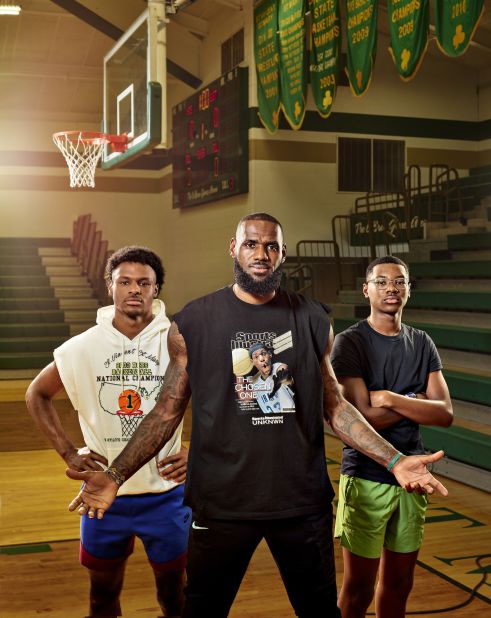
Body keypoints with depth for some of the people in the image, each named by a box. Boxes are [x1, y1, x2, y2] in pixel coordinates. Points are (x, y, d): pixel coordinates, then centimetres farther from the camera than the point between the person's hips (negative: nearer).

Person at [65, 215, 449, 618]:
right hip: (221, 504, -1)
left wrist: (394, 460, -3)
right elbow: (169, 410, 0)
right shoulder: (193, 323, -4)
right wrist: (116, 475, -11)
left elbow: (333, 404, 7)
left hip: (303, 502, 2)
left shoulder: (313, 320, 2)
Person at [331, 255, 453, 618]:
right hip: (366, 478, -5)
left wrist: (392, 400, -16)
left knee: (399, 583, 17)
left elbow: (445, 414, -4)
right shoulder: (350, 343, -10)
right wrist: (416, 403, -8)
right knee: (358, 588, 5)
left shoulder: (422, 344, 7)